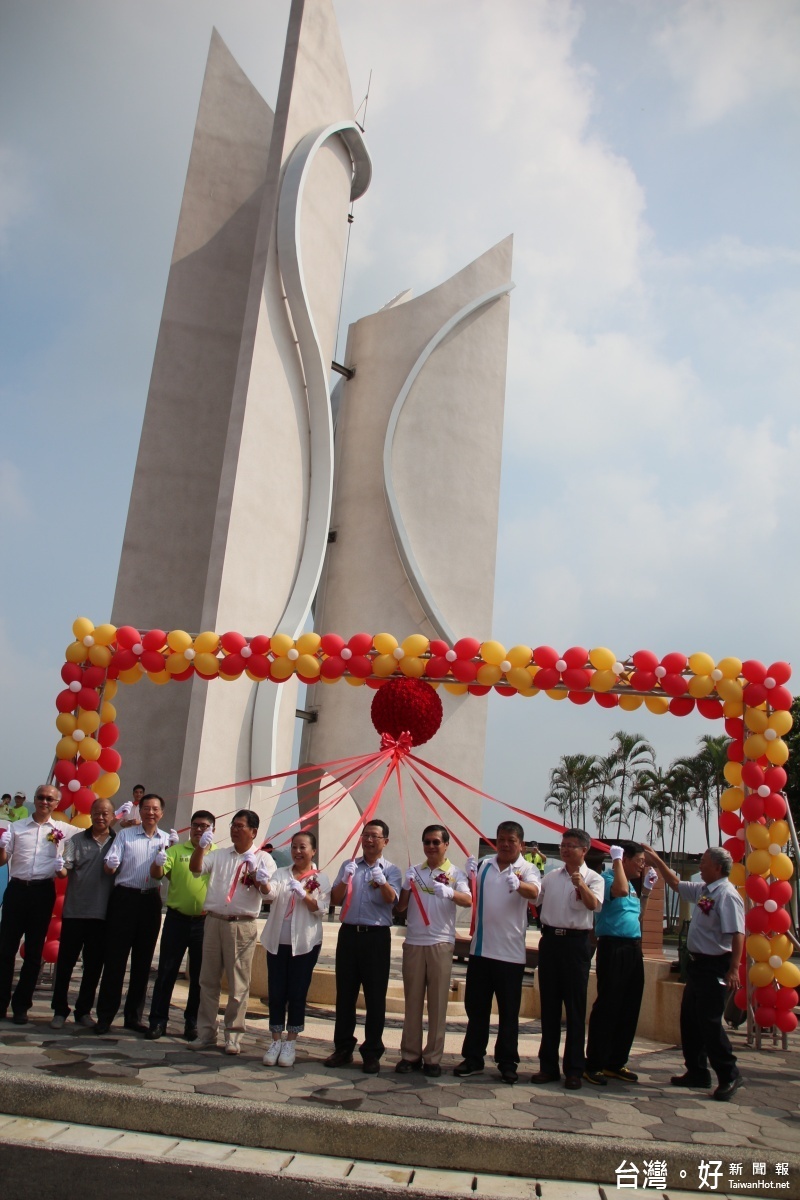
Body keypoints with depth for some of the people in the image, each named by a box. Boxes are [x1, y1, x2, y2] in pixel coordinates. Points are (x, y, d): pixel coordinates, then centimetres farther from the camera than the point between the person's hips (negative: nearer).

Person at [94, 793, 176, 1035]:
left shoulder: (168, 839, 9)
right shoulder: (125, 835, 4)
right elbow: (109, 869, -2)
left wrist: (171, 850, -9)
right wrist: (110, 865, -24)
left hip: (151, 901, 2)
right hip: (124, 897, -2)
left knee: (143, 960, 8)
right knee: (115, 957, -1)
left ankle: (133, 1016, 19)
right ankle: (105, 1015, 9)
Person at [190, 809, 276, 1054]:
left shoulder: (263, 858, 2)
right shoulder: (219, 854, 13)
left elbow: (269, 891, -8)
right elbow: (195, 869, 0)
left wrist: (256, 876, -27)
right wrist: (201, 846, -16)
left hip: (242, 926, -3)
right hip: (213, 922, 3)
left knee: (238, 984, 2)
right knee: (209, 980, 9)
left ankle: (233, 1036, 13)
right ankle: (206, 1033, 19)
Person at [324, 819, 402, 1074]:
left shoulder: (391, 870, 4)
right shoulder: (349, 866, 11)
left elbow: (391, 898, -14)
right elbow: (335, 899, 5)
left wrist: (382, 881, -35)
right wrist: (345, 879, -14)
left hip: (377, 936, -2)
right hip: (348, 933, 3)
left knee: (375, 997, 1)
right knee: (345, 993, 7)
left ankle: (372, 1053, 10)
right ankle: (343, 1048, 19)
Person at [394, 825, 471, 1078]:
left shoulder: (455, 873, 1)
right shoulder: (413, 871, 10)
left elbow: (468, 901, -17)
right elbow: (400, 907, 7)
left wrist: (449, 892, -37)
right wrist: (407, 887, -11)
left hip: (441, 943, -2)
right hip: (413, 942, 3)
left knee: (438, 1002, 2)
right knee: (412, 1000, 8)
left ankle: (433, 1058, 12)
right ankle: (410, 1055, 17)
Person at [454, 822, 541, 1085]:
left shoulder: (527, 869, -4)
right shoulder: (484, 865, 8)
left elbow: (534, 892, -24)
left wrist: (518, 885, -47)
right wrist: (469, 876, -16)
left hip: (510, 952, -3)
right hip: (480, 948, 3)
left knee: (509, 1011, 6)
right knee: (476, 1007, 11)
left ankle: (508, 1063, 17)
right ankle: (473, 1058, 22)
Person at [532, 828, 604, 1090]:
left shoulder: (593, 879, -1)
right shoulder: (551, 877, 13)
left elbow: (594, 904, -20)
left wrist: (581, 885, -38)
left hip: (575, 942, -4)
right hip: (550, 940, 4)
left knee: (575, 1007, 1)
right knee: (549, 1005, 9)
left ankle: (574, 1069, 10)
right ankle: (548, 1065, 17)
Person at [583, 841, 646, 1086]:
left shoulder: (632, 884, 19)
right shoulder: (607, 878, -9)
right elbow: (620, 890, -31)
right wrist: (617, 860, -20)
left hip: (633, 949, 9)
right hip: (613, 948, -9)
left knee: (629, 1009, 11)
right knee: (607, 1007, -5)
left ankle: (616, 1063, 21)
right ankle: (594, 1065, 3)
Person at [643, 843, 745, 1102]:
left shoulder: (727, 895, -18)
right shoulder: (702, 890, 10)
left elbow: (737, 934, -24)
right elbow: (675, 884, 26)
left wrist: (734, 969, -28)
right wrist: (656, 860, 24)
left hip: (714, 967, -10)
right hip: (697, 964, 10)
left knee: (709, 1022, -6)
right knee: (689, 1020, 15)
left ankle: (729, 1076, 8)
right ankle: (697, 1072, 26)